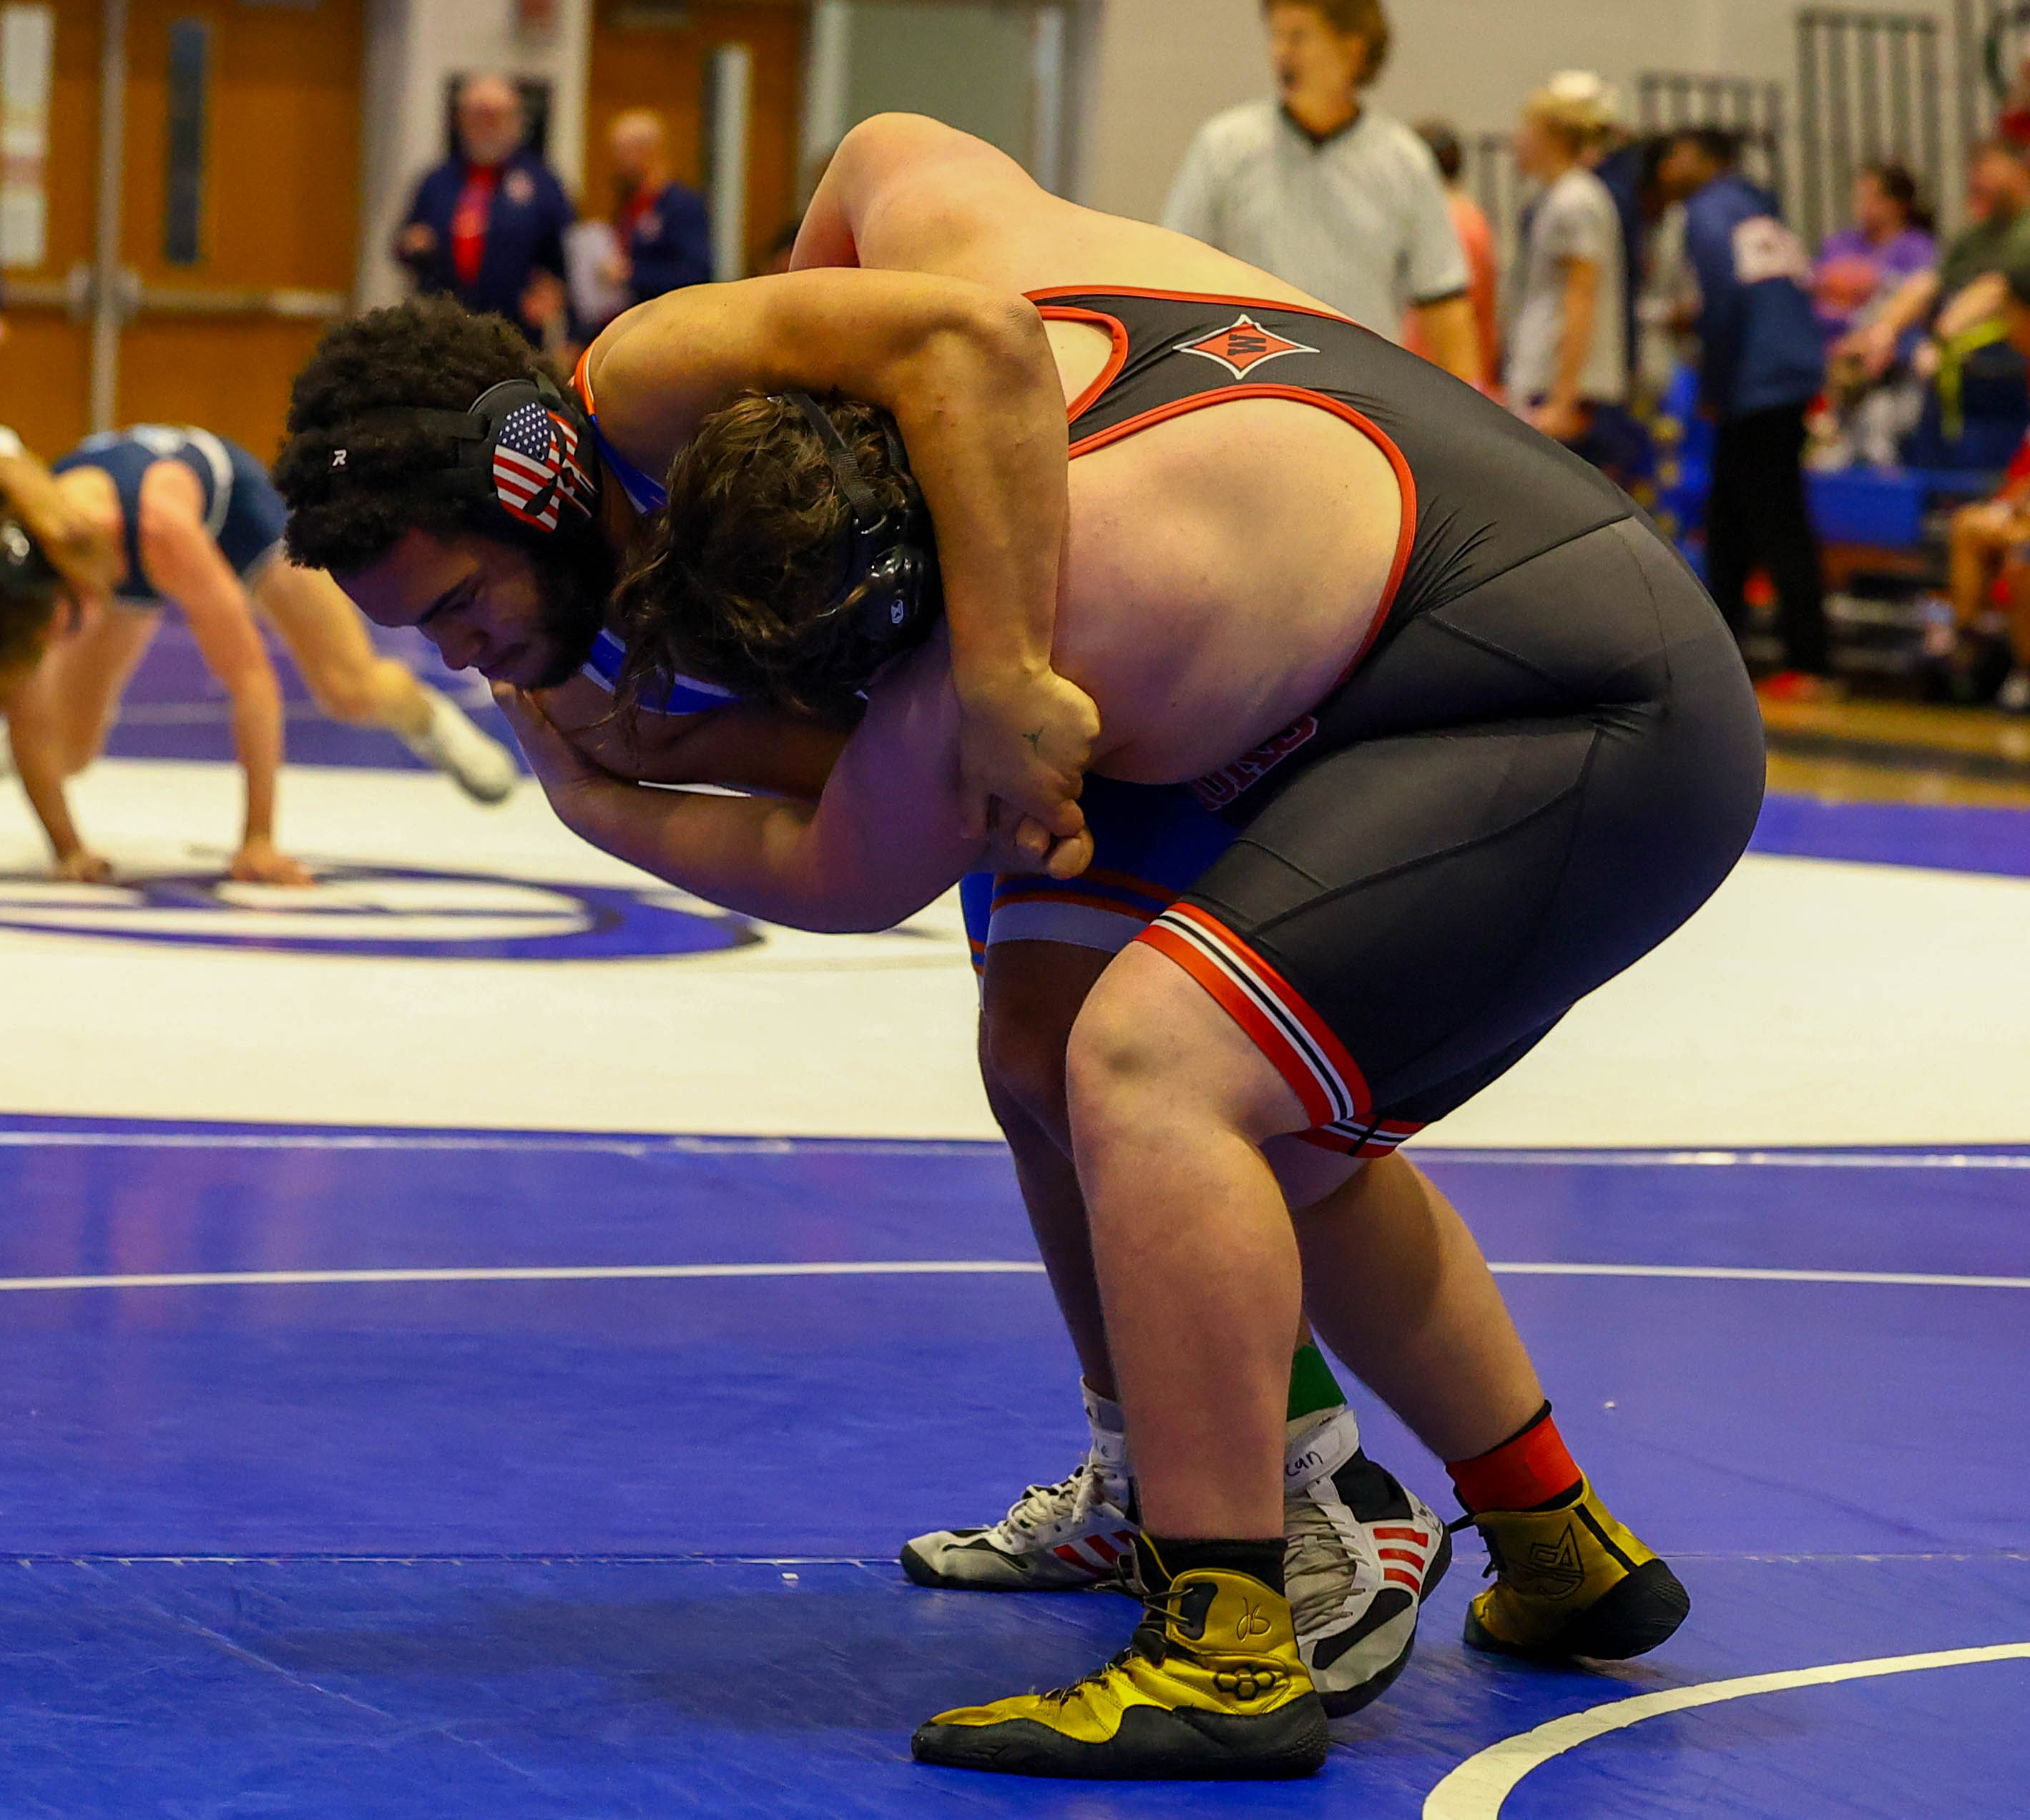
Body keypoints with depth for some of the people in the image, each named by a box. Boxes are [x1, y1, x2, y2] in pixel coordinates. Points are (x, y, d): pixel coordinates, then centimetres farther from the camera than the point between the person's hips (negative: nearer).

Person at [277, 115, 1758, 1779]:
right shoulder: (966, 240, -4)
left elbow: (844, 874, -4)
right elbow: (890, 147, 21)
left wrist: (595, 804, 13)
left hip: (1588, 734, -10)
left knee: (1150, 1066, -22)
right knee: (1278, 1127, 22)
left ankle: (1226, 1656, -24)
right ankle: (1566, 1559, 34)